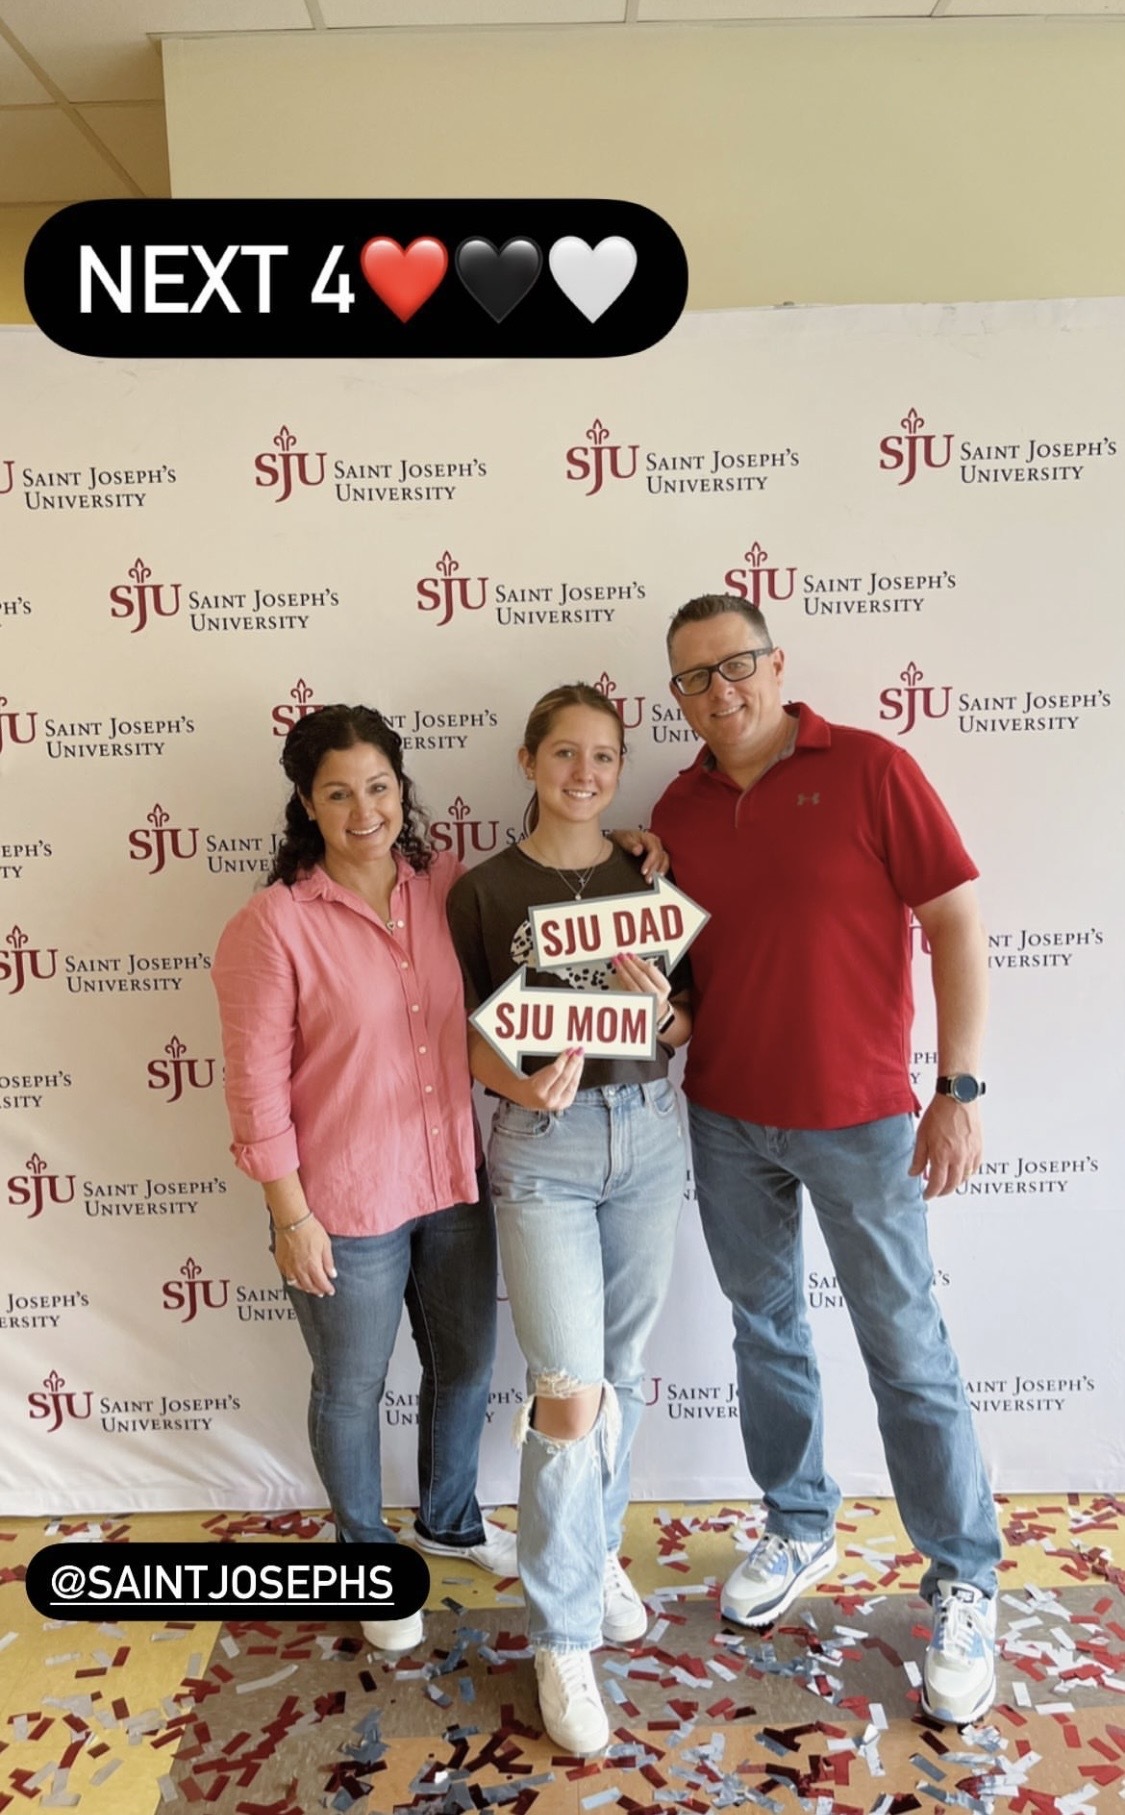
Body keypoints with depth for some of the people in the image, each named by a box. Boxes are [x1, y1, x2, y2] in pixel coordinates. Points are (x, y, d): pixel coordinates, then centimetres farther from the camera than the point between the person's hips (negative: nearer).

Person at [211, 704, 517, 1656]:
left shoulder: (450, 885, -4)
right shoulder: (274, 924, -17)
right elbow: (257, 1085, -14)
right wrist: (291, 1216, -13)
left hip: (456, 1183, 5)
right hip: (345, 1204, -4)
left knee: (466, 1364, 22)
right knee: (353, 1390, 16)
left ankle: (451, 1520, 50)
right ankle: (368, 1558, 43)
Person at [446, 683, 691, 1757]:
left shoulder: (650, 882, 4)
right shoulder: (483, 891, -3)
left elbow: (690, 1032, 8)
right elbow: (467, 1034, -1)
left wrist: (664, 1011, -14)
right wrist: (523, 1086, -19)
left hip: (647, 1132, 4)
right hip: (541, 1146, -3)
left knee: (623, 1370, 15)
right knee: (570, 1390, -6)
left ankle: (595, 1548, 39)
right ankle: (561, 1637, 12)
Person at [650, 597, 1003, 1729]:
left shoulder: (870, 769, -10)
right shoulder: (677, 810, 4)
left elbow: (957, 922, -10)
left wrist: (958, 1091, -13)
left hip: (858, 1120, -4)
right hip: (725, 1118, 5)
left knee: (906, 1351, 5)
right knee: (765, 1330, 17)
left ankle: (963, 1589, 24)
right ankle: (798, 1529, 38)